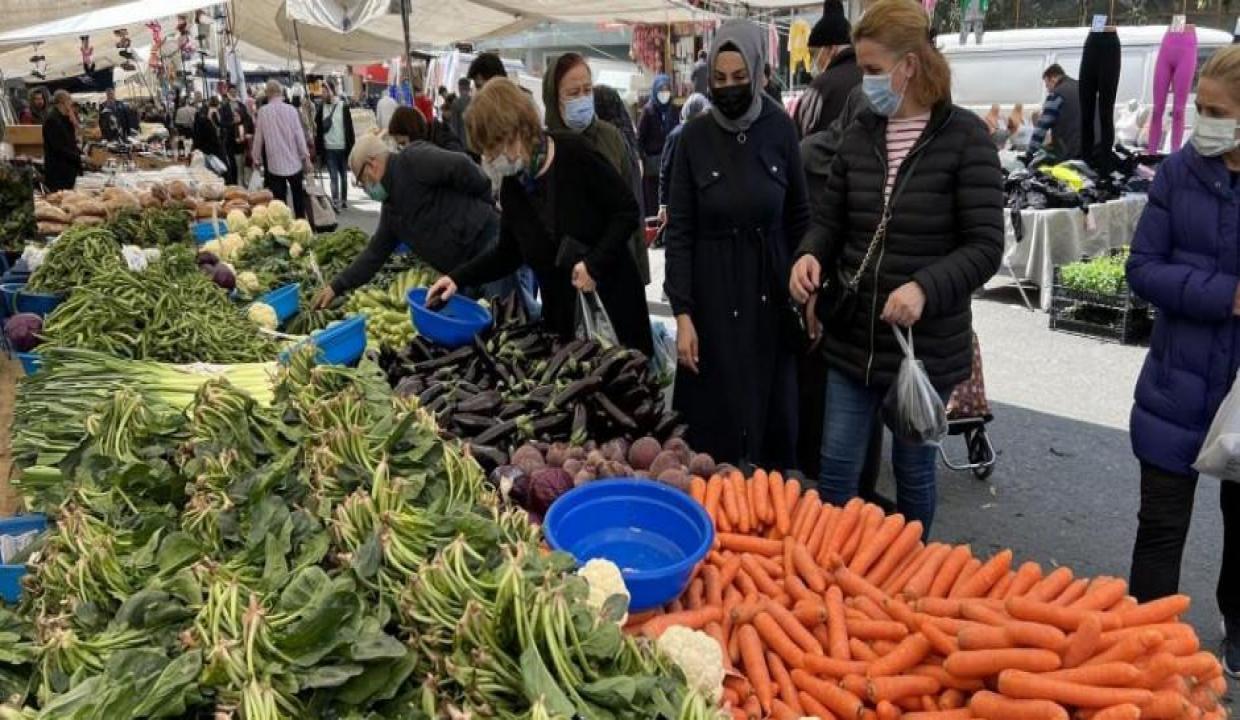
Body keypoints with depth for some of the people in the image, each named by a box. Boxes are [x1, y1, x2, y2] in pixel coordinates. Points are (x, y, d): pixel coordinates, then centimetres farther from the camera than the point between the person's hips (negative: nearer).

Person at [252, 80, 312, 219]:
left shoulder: (262, 111, -4)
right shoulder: (291, 109, -5)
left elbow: (258, 137, 0)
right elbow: (299, 134, -5)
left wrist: (256, 159, 12)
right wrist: (306, 156, 3)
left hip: (275, 163, 0)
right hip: (294, 161, 0)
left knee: (279, 200, 3)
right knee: (298, 197, 13)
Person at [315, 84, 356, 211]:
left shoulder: (343, 106, -2)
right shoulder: (322, 108, 3)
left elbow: (349, 128, -2)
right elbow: (319, 128, 5)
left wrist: (351, 146, -6)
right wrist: (319, 147, 0)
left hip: (342, 147, -1)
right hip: (329, 148, 1)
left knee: (343, 175, 12)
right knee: (333, 176, -3)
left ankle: (344, 199, 24)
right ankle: (335, 201, -4)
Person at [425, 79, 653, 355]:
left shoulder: (574, 152, -16)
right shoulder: (511, 186, 0)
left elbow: (627, 211, -13)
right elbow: (508, 252, 10)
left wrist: (593, 264, -20)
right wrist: (458, 278, -1)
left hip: (611, 297, -4)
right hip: (562, 310, 4)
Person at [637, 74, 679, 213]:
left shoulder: (673, 110, 6)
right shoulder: (648, 110, -6)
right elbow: (640, 137, -8)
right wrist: (640, 161, -13)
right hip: (651, 162, -3)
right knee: (651, 201, 1)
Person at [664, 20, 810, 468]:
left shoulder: (780, 129, -1)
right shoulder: (695, 137, -4)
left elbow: (799, 217, 5)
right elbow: (679, 231, -4)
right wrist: (682, 313, -10)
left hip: (771, 290, 1)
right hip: (713, 294, -1)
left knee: (773, 410, 7)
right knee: (715, 415, 4)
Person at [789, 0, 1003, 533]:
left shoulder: (964, 137, -11)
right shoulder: (859, 133, 4)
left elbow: (985, 246, -13)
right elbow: (829, 219, 10)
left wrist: (926, 288, -28)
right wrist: (811, 254, -11)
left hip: (927, 343, -4)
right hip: (852, 336, 4)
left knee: (913, 471, 15)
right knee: (835, 469, 10)